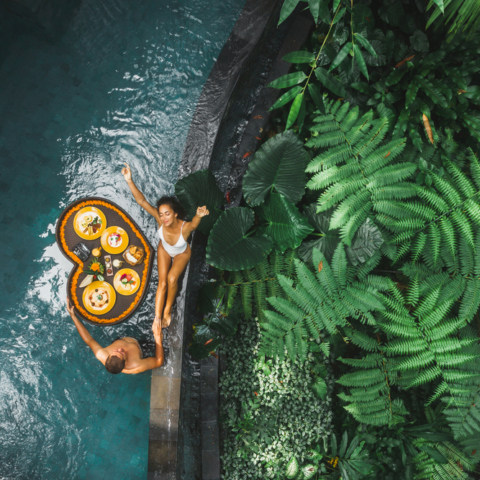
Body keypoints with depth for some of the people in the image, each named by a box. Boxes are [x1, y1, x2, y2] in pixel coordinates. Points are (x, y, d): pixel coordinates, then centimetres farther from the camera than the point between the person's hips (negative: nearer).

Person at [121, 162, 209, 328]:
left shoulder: (186, 227, -45)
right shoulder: (161, 220, -38)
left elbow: (194, 223, -69)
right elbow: (141, 200, -44)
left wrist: (199, 215, -93)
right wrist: (129, 180, -56)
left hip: (182, 253, -2)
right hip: (164, 250, 2)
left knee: (172, 278, -20)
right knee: (162, 282, -4)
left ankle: (167, 310, 8)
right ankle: (157, 318, 6)